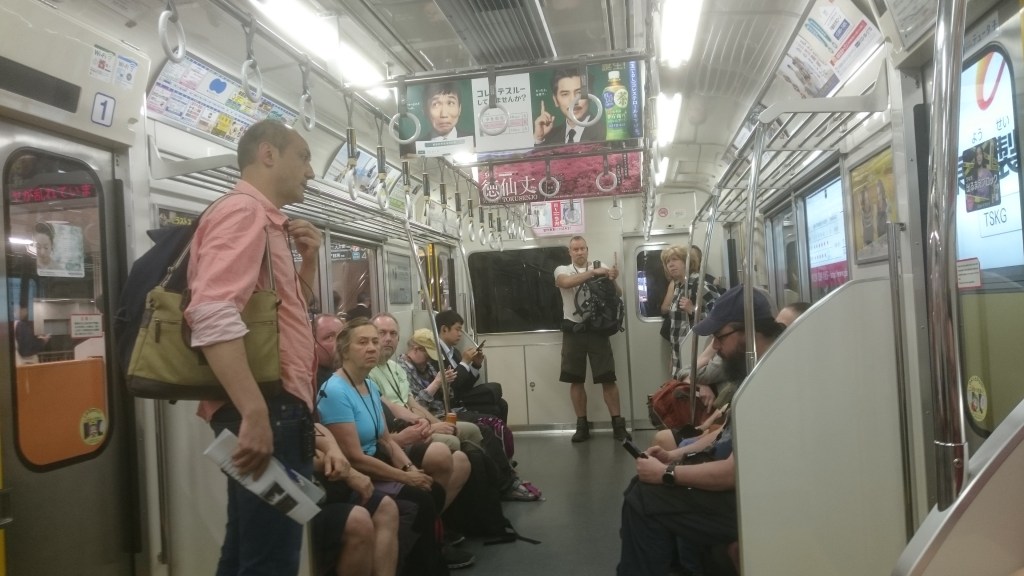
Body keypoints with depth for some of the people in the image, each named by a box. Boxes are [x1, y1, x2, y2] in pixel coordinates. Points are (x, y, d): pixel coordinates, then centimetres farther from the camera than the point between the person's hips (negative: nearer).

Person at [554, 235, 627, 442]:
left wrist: (613, 280, -21)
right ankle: (582, 425, 15)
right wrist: (593, 272, -25)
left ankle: (618, 423, 6)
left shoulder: (600, 269, 6)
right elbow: (567, 282, -19)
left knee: (607, 378, -1)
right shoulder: (562, 270, 5)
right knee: (575, 380, 5)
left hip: (597, 329, -1)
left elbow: (618, 295, 0)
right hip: (573, 331, 1)